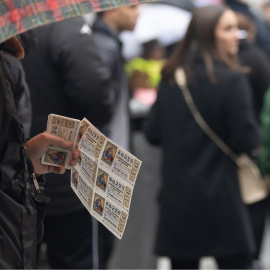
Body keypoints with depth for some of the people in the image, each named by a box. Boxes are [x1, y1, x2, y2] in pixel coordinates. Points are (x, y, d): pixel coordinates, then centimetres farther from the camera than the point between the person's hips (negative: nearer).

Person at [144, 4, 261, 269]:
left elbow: (153, 133, 8)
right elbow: (247, 141, -14)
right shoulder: (231, 80, -13)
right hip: (219, 198, -5)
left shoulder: (170, 78, 5)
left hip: (176, 197, 5)